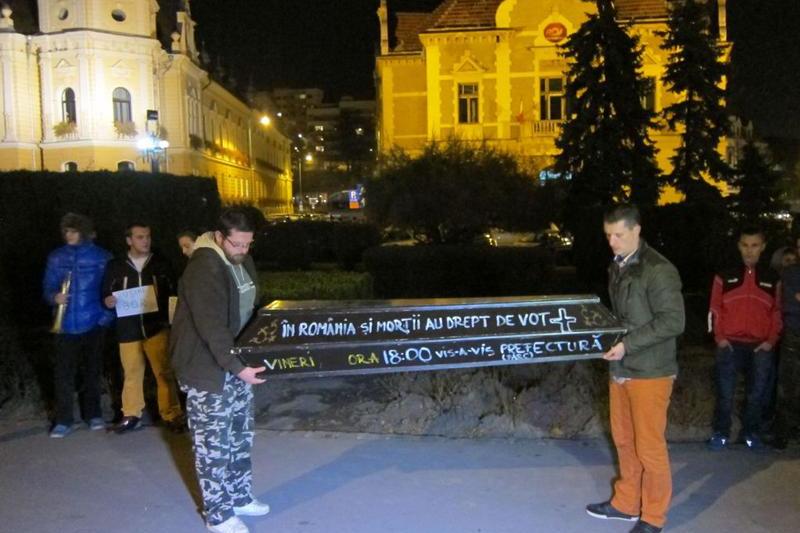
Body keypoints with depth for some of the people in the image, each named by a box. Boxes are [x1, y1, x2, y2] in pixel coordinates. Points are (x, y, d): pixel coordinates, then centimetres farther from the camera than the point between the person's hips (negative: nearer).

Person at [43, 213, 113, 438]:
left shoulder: (102, 257, -2)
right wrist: (55, 297, -15)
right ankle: (63, 420, 8)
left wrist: (107, 315, -10)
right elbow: (47, 288, 7)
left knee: (92, 370, 10)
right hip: (65, 324, 1)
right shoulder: (56, 257, 4)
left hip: (93, 323, -1)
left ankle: (93, 414, 23)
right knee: (63, 373, -1)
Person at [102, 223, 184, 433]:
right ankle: (131, 416, 21)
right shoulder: (115, 266, 6)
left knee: (165, 372, -3)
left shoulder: (160, 264, 7)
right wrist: (108, 301, -10)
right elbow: (106, 296, 13)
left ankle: (172, 415, 4)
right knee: (131, 374, 7)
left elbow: (172, 293, 9)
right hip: (128, 329, 1)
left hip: (157, 326, -1)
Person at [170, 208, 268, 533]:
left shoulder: (242, 261, 5)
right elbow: (212, 328, -29)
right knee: (213, 444, 2)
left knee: (240, 437, 19)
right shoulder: (203, 269, -24)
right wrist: (237, 367, -32)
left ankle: (239, 497, 34)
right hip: (207, 370, -9)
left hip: (237, 363, 9)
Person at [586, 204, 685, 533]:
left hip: (649, 371, -7)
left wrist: (627, 344, -21)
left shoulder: (658, 270, -15)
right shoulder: (617, 267, 10)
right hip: (620, 368, 7)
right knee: (624, 441, 17)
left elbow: (673, 321, -18)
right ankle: (626, 503, 32)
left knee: (649, 447, 3)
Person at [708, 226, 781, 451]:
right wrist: (720, 337, -3)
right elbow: (715, 308, 5)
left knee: (758, 392, 8)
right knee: (725, 392, 2)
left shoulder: (772, 278, 7)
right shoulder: (725, 276, 4)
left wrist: (771, 341, -2)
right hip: (730, 344, -1)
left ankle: (752, 432, 23)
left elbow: (777, 311, 8)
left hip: (760, 346, 1)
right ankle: (721, 433, 13)